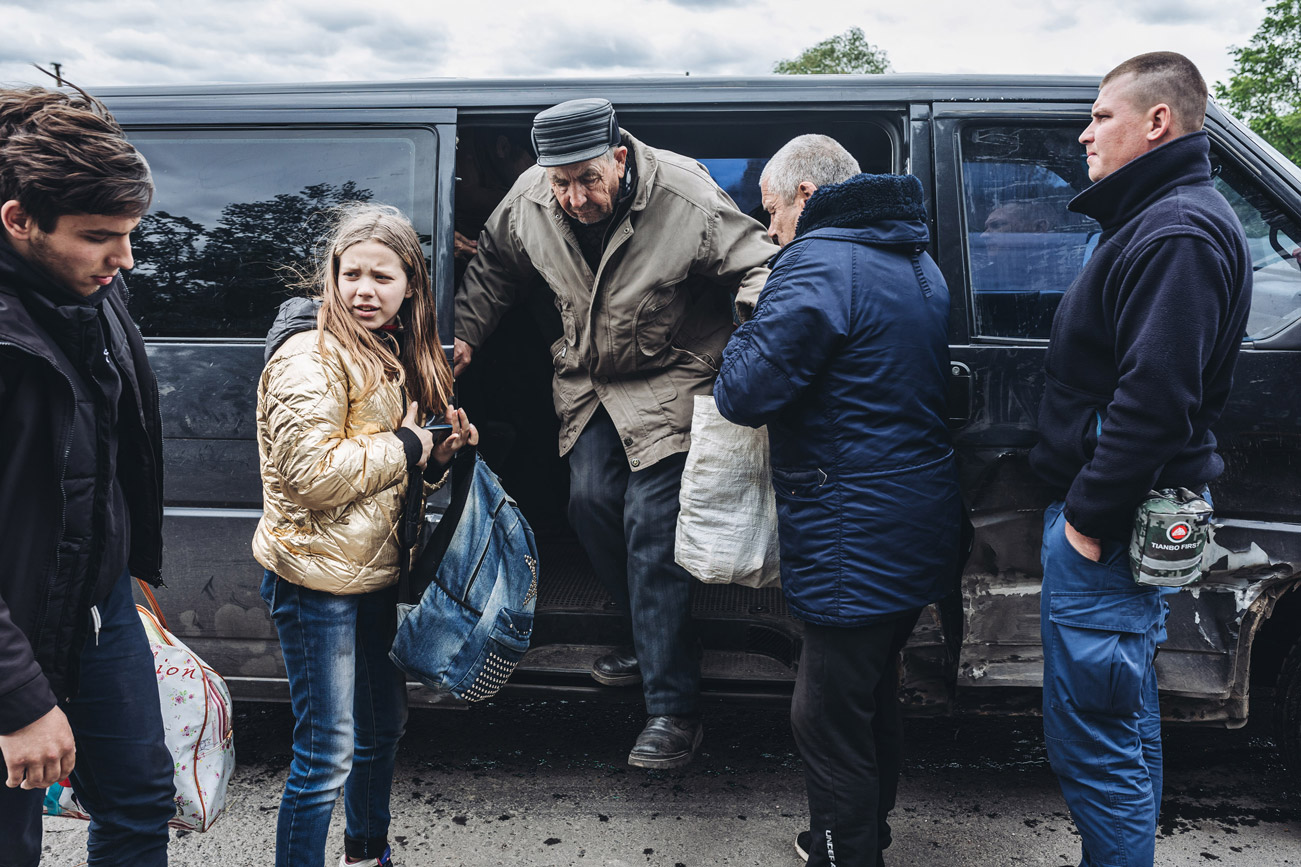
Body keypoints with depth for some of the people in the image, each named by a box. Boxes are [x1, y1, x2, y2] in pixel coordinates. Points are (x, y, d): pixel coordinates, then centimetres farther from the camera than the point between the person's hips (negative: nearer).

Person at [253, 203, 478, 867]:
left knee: (384, 725, 23)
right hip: (318, 579, -9)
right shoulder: (310, 357, -16)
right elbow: (311, 472, -26)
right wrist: (405, 447, -16)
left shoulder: (392, 355, 12)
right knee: (326, 754, -3)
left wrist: (438, 456, 1)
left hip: (375, 572, 9)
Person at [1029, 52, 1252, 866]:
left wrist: (1089, 514, -20)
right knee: (1128, 731, 21)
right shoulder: (1161, 220, 17)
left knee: (1095, 745, -2)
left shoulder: (1177, 233, -17)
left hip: (1108, 526, -11)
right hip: (1124, 516, 11)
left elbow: (1153, 398, -26)